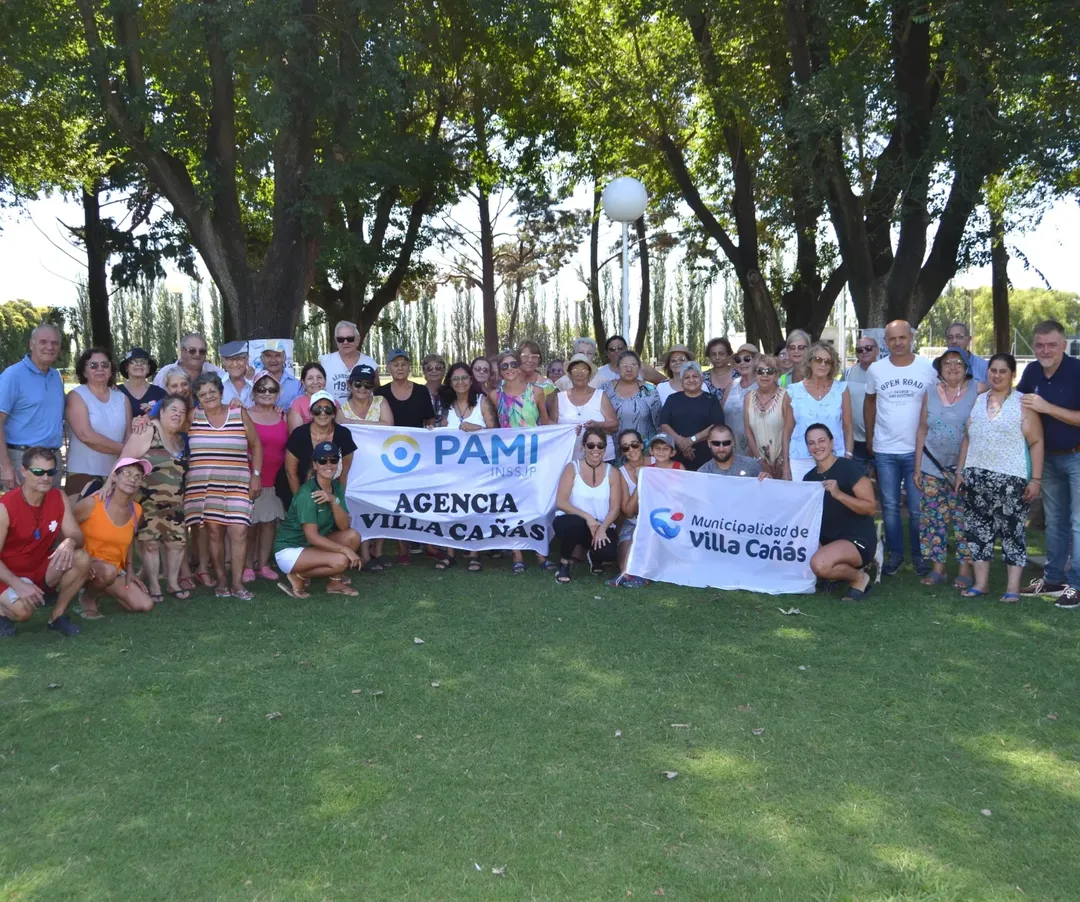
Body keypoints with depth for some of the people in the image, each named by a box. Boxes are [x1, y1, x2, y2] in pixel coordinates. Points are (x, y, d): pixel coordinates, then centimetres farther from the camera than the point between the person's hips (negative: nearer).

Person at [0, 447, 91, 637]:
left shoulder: (59, 498, -8)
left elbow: (76, 534, -10)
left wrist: (70, 542, -36)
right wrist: (19, 585, -33)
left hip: (41, 570, 5)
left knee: (82, 559, -23)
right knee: (23, 609, -34)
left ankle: (57, 615, -4)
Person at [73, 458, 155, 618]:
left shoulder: (137, 510, 0)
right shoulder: (93, 502, -17)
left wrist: (130, 570, 6)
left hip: (115, 569, 6)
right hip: (86, 565, -6)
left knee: (145, 605, -8)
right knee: (108, 570, -40)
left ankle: (101, 589, 16)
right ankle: (88, 598, -6)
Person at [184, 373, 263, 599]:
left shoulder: (239, 413, 6)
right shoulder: (193, 416, 7)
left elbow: (256, 445, 10)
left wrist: (256, 475, 6)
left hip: (236, 485, 0)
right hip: (203, 486, 1)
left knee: (239, 531, -9)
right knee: (213, 531, 1)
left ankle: (237, 583, -3)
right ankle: (221, 580, 11)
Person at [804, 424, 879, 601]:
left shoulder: (848, 468, -12)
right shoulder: (809, 477, 8)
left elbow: (871, 507, -15)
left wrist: (838, 494, -28)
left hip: (858, 540, -8)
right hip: (828, 540, 8)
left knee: (819, 564, -33)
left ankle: (859, 577, -1)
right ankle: (845, 570, 9)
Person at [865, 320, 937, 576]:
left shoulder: (928, 369, -3)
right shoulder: (875, 369, 1)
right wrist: (869, 439, 11)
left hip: (918, 449, -1)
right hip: (884, 451, 1)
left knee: (917, 508, 4)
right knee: (890, 507, 8)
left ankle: (918, 554, 19)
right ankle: (895, 553, 20)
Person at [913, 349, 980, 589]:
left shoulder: (978, 390, -2)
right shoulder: (930, 393, 6)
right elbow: (922, 430, 8)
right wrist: (917, 467, 5)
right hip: (932, 468, 3)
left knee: (964, 519, 0)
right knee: (933, 518, 5)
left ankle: (966, 569, 7)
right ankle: (937, 567, 13)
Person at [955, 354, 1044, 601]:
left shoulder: (1023, 404, -3)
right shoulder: (978, 401, 12)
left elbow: (1036, 442, -6)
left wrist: (1036, 479, -12)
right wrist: (960, 471, 11)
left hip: (1010, 479, -5)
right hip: (976, 477, 5)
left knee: (1012, 531, -1)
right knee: (978, 529, 7)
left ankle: (1012, 587, 5)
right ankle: (981, 582, 16)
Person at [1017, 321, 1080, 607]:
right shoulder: (1032, 371, 0)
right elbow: (1016, 401, 17)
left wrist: (1046, 407, -26)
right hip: (1049, 457, 7)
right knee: (1054, 521, 15)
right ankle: (1053, 579, 26)